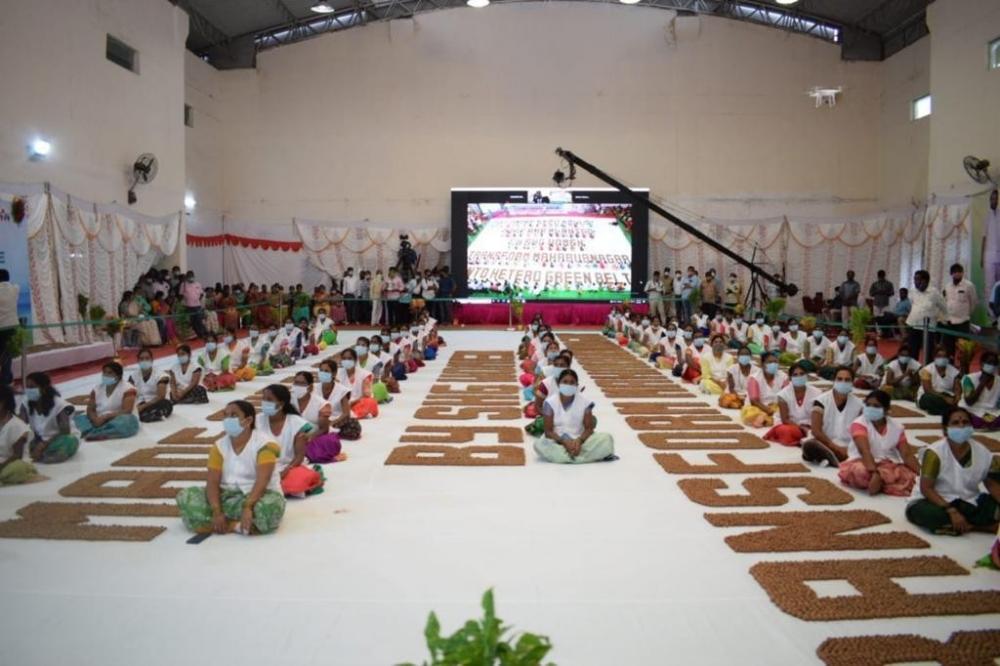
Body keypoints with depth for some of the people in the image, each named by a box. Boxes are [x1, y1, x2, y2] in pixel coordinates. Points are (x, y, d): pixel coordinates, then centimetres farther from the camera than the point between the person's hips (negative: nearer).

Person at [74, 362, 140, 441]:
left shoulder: (127, 389, -7)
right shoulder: (97, 389, 10)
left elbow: (126, 411, -17)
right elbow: (90, 409, 2)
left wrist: (105, 417, -25)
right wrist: (95, 419, -20)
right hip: (100, 420, 6)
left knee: (124, 422, -37)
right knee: (77, 419, -14)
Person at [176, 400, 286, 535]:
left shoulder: (264, 444, -14)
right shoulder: (219, 446, 1)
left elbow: (262, 481, -23)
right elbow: (213, 482, -7)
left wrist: (248, 508, -37)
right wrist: (217, 512, -22)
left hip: (257, 496, -5)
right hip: (227, 495, 5)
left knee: (272, 505, -39)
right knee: (185, 496, -16)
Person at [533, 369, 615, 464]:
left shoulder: (584, 402, -4)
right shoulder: (550, 402, -8)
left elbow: (589, 428, -3)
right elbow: (548, 431, -10)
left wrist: (579, 441, -24)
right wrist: (564, 442, -25)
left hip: (579, 440, 1)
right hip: (557, 441, 0)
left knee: (606, 438, -21)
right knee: (539, 444, -35)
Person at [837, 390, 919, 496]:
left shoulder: (897, 427, 4)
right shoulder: (859, 424, -10)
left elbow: (907, 454, -1)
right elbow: (864, 451, -25)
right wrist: (875, 473, -41)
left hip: (888, 465, 4)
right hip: (862, 463, -4)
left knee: (909, 476, -29)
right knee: (861, 471, -41)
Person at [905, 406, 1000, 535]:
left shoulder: (982, 453, -3)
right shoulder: (935, 452, -18)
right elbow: (926, 488, -21)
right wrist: (952, 511, -32)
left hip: (968, 503, 4)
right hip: (936, 502, -4)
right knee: (930, 515, -38)